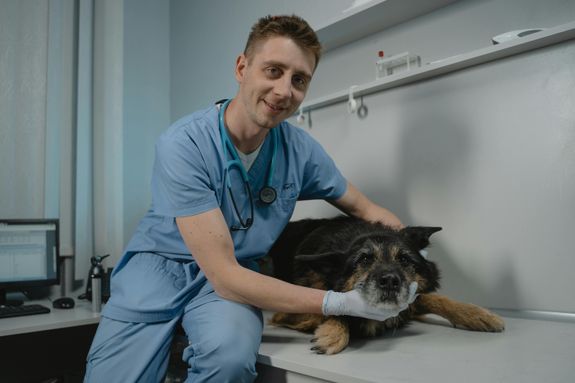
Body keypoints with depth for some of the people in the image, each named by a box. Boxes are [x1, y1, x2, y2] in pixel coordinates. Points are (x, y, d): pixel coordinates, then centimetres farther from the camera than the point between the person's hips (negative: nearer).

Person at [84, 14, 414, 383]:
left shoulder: (302, 149, -11)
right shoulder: (183, 145, -24)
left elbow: (365, 208, 6)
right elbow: (225, 276, -26)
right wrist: (342, 303, -28)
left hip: (238, 273, 2)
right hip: (161, 266, -1)